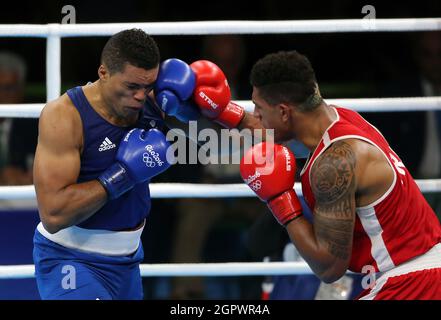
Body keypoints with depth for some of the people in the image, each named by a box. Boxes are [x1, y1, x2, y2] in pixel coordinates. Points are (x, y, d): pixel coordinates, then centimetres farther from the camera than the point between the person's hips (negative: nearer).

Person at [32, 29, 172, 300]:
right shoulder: (64, 116, -21)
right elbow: (53, 214, -28)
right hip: (72, 262, -6)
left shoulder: (152, 102, -4)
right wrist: (123, 174, -27)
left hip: (127, 258, 6)